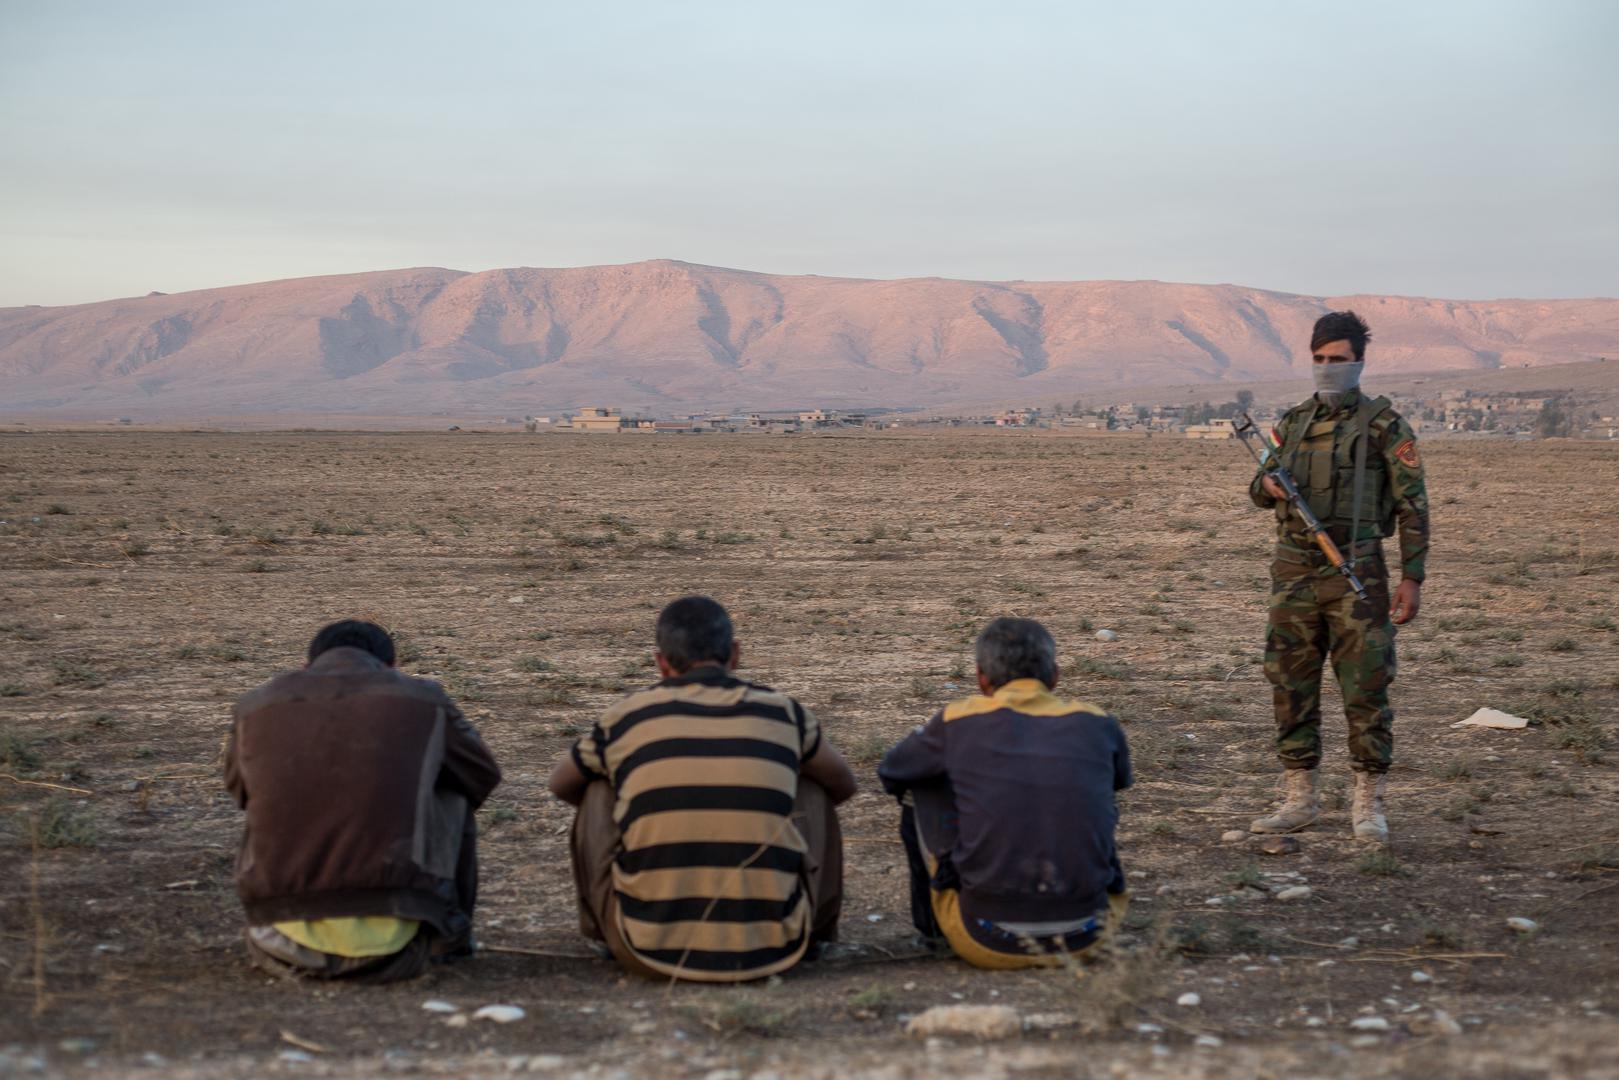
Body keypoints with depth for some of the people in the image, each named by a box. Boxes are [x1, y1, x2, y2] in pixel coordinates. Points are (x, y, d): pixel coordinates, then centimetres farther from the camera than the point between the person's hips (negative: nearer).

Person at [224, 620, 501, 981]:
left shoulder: (256, 705, 12)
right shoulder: (424, 699, 8)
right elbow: (482, 775, 26)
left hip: (286, 942, 3)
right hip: (389, 940, -2)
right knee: (452, 790, 22)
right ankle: (447, 935, 30)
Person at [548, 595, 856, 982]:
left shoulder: (627, 717, 7)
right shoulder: (782, 713, 8)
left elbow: (560, 785, 29)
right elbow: (844, 785, 28)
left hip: (653, 949, 0)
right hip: (770, 948, 1)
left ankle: (606, 932, 30)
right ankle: (812, 934, 31)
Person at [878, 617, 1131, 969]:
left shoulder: (957, 722, 0)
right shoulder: (1098, 725, 5)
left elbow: (890, 775, 20)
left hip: (988, 943, -2)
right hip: (1086, 936, 2)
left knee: (921, 791, 19)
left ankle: (933, 925, 35)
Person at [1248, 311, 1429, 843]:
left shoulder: (1383, 425, -2)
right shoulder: (1293, 422, 12)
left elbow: (1412, 504, -3)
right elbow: (1259, 486, 22)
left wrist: (1412, 577, -9)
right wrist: (1266, 487, -4)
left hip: (1355, 574, -5)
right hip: (1293, 570, 5)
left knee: (1365, 690, -2)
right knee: (1291, 687, 8)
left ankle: (1368, 803, 8)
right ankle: (1300, 798, 18)